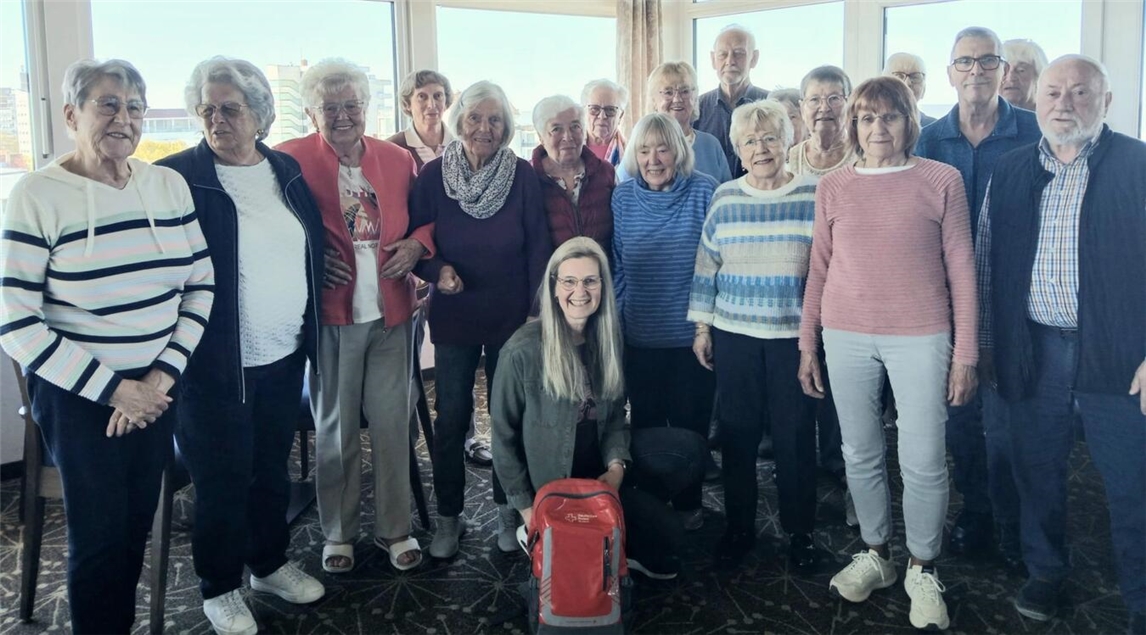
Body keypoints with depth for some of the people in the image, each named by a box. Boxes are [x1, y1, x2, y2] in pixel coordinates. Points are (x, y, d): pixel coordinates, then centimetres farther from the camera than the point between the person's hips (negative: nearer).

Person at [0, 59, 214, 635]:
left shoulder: (169, 185, 1)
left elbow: (200, 284, 4)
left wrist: (162, 376, -6)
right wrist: (114, 389, -15)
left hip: (156, 390, 4)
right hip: (77, 397, -4)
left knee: (139, 522, 14)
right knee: (100, 533, 6)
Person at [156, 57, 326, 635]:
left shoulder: (286, 170, 6)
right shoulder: (179, 177, -11)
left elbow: (313, 251, 13)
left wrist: (311, 334, 11)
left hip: (285, 355, 5)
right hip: (216, 365, -5)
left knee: (272, 468, 20)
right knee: (222, 479, 8)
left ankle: (270, 563, 39)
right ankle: (220, 587, 28)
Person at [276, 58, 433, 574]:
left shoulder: (398, 159, 8)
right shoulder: (292, 160, -3)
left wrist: (417, 243, -3)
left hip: (390, 313, 3)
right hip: (331, 313, -2)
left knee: (392, 423, 8)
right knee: (335, 428, 9)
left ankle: (395, 529, 22)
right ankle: (338, 533, 25)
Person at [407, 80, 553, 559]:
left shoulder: (522, 176, -6)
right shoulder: (433, 175, -5)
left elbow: (538, 248, -4)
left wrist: (537, 314, -6)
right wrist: (437, 269, -20)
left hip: (511, 317, 0)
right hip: (454, 316, 0)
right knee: (451, 418, 7)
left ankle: (507, 508, 31)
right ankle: (448, 516, 25)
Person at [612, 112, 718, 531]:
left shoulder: (704, 192, -7)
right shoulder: (623, 197, 1)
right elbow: (616, 266, 6)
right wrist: (616, 318, 2)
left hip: (693, 335, -2)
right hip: (640, 336, 2)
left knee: (690, 423, 10)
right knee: (646, 425, 13)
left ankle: (689, 503, 29)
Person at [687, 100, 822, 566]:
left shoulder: (815, 196, -1)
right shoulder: (724, 199, 5)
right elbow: (706, 267, 9)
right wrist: (702, 327, 6)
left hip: (794, 335, -2)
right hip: (734, 335, 2)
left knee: (795, 434, 4)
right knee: (737, 432, 8)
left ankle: (800, 531, 21)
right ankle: (739, 525, 24)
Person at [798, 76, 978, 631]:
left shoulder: (942, 181, 0)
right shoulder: (833, 188, 6)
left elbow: (961, 269, 1)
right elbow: (818, 269, 10)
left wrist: (965, 353, -2)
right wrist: (807, 345, 9)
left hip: (920, 336, -2)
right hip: (846, 336, 2)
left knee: (923, 460, 1)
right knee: (860, 454, 10)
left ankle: (922, 570, 21)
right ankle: (875, 555, 29)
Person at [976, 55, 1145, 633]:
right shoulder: (1009, 172, 7)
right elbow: (985, 263, 10)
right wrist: (986, 344, 8)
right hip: (1032, 352, 3)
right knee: (1037, 474, 15)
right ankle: (1045, 573, 35)